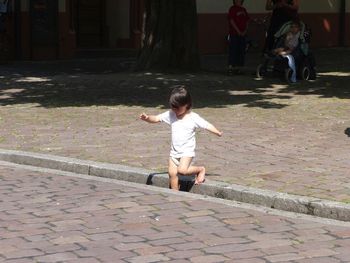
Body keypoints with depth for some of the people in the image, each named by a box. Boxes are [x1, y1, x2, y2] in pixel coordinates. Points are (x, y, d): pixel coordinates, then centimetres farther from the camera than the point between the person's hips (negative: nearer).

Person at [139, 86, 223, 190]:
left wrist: (218, 132, -14)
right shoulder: (171, 114, 2)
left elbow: (207, 125, -6)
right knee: (172, 173, 2)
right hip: (174, 151, 5)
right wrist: (147, 118, -18)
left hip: (187, 151, -5)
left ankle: (201, 169, 1)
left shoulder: (193, 117, -9)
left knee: (182, 170, -24)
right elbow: (156, 119, 0)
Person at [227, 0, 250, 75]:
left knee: (242, 51, 7)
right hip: (234, 34, -6)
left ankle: (239, 67, 13)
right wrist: (238, 31, -14)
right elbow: (231, 21, -10)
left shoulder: (243, 10, 14)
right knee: (233, 50, -8)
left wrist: (245, 31, 0)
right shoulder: (232, 9, -4)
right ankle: (231, 67, -7)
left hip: (242, 34, 6)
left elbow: (246, 21, 15)